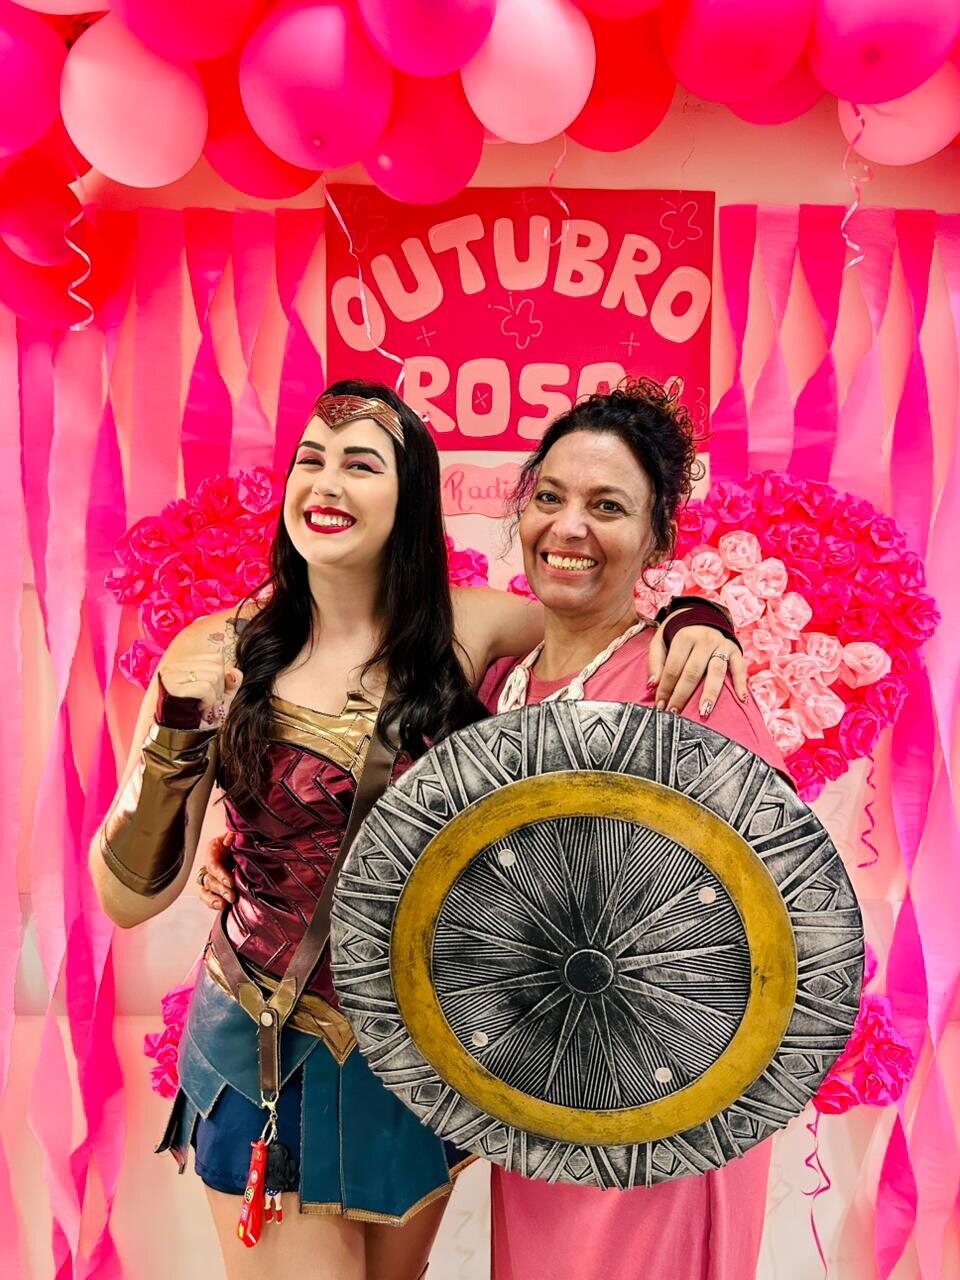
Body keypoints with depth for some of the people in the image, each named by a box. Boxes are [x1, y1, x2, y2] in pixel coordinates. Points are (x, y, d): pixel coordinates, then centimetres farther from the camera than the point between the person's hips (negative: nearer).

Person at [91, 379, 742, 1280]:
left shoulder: (463, 630, -10)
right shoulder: (221, 654, -13)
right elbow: (132, 896, -11)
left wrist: (693, 619, -15)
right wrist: (174, 731, -26)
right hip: (267, 1047, -2)